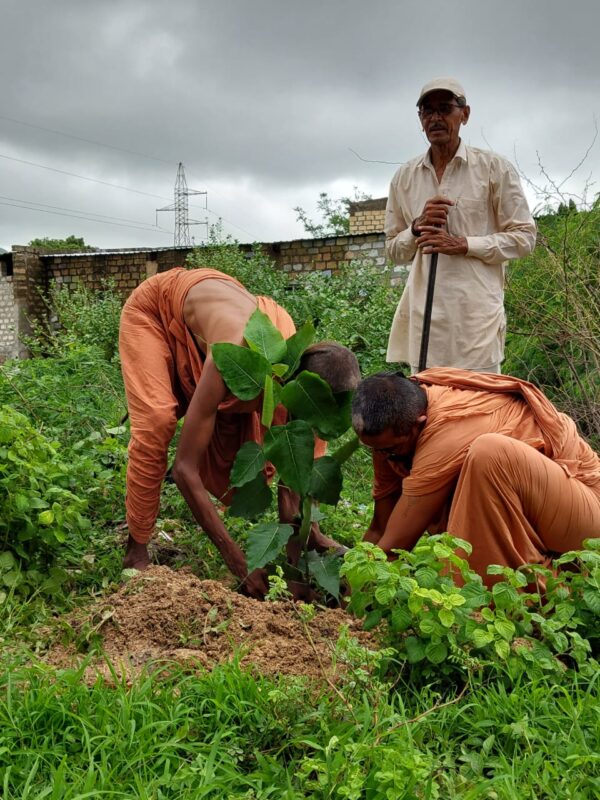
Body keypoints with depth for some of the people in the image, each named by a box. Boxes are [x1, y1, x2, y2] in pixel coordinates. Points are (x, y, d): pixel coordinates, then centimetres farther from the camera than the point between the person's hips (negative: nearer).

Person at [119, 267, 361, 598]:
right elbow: (184, 468, -40)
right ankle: (136, 551, -9)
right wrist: (238, 562, -39)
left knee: (236, 424, -6)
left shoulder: (300, 363, -25)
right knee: (156, 422, -23)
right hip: (153, 307, -5)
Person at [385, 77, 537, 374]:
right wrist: (417, 227, -5)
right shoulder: (404, 177, 12)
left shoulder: (493, 168, 3)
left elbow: (524, 237, 2)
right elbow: (393, 250, 16)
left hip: (476, 315, -3)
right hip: (423, 314, 3)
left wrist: (463, 244, -10)